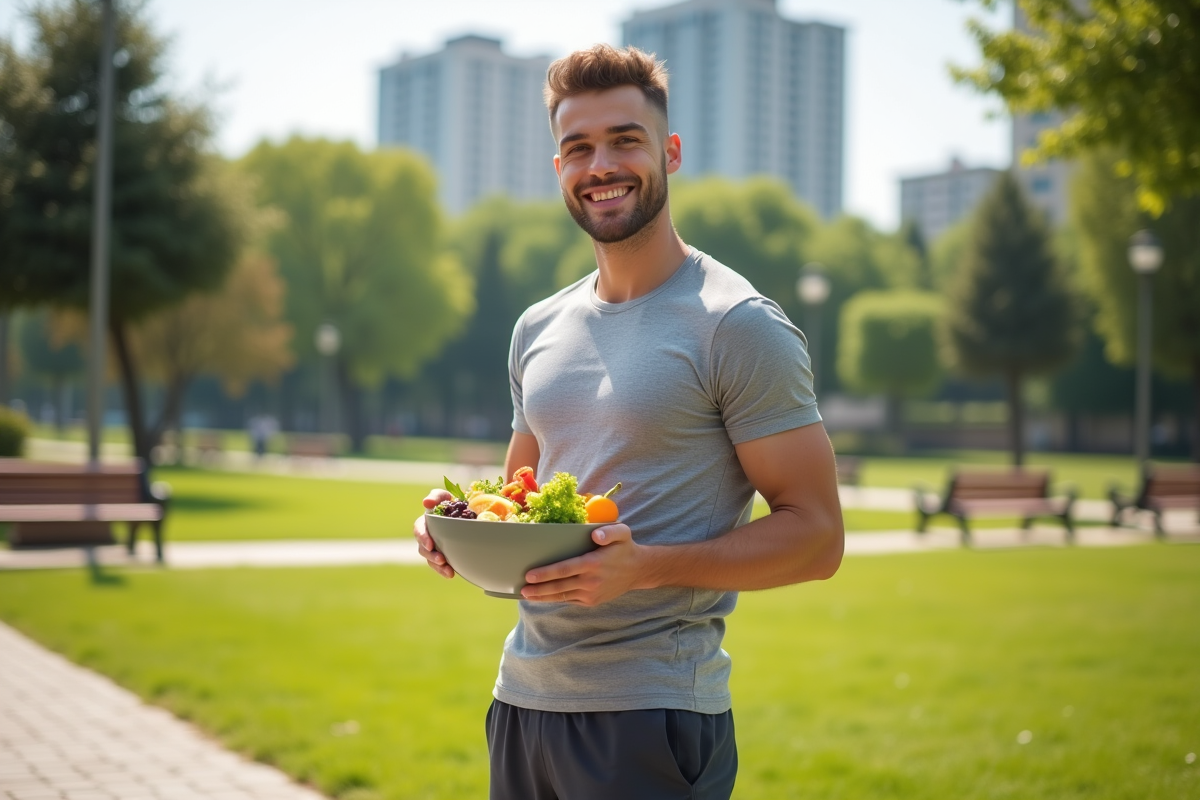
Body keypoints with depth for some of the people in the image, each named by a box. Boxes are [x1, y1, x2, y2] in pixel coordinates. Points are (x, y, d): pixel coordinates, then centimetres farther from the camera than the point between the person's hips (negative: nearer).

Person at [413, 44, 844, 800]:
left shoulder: (739, 327, -10)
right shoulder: (539, 329, 11)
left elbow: (816, 537, -12)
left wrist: (645, 566, -23)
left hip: (653, 713, -6)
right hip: (522, 699, 6)